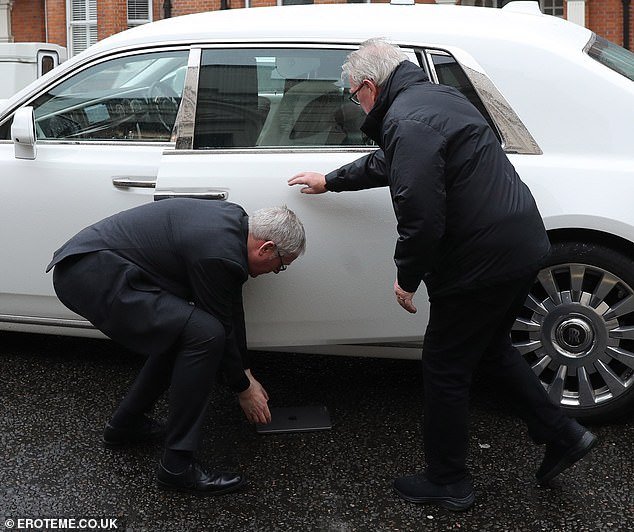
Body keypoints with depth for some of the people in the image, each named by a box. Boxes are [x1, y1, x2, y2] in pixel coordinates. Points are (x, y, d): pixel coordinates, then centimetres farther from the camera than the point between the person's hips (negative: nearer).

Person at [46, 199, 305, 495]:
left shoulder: (236, 220, 10)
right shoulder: (221, 256, -19)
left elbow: (231, 311, 19)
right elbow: (221, 329, -7)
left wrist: (245, 370, 25)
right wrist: (244, 388, 10)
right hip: (92, 276, -11)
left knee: (182, 330, 19)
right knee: (204, 334, -17)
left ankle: (125, 425, 30)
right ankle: (177, 465, -7)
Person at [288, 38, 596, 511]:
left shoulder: (407, 121, -18)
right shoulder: (435, 96, 16)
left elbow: (421, 215, -26)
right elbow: (387, 163, 32)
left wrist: (407, 277, -10)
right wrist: (331, 181, 42)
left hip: (484, 260, -10)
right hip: (523, 245, 10)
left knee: (445, 367, 6)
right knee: (490, 347, 27)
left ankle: (447, 484, 22)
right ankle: (561, 435, 31)